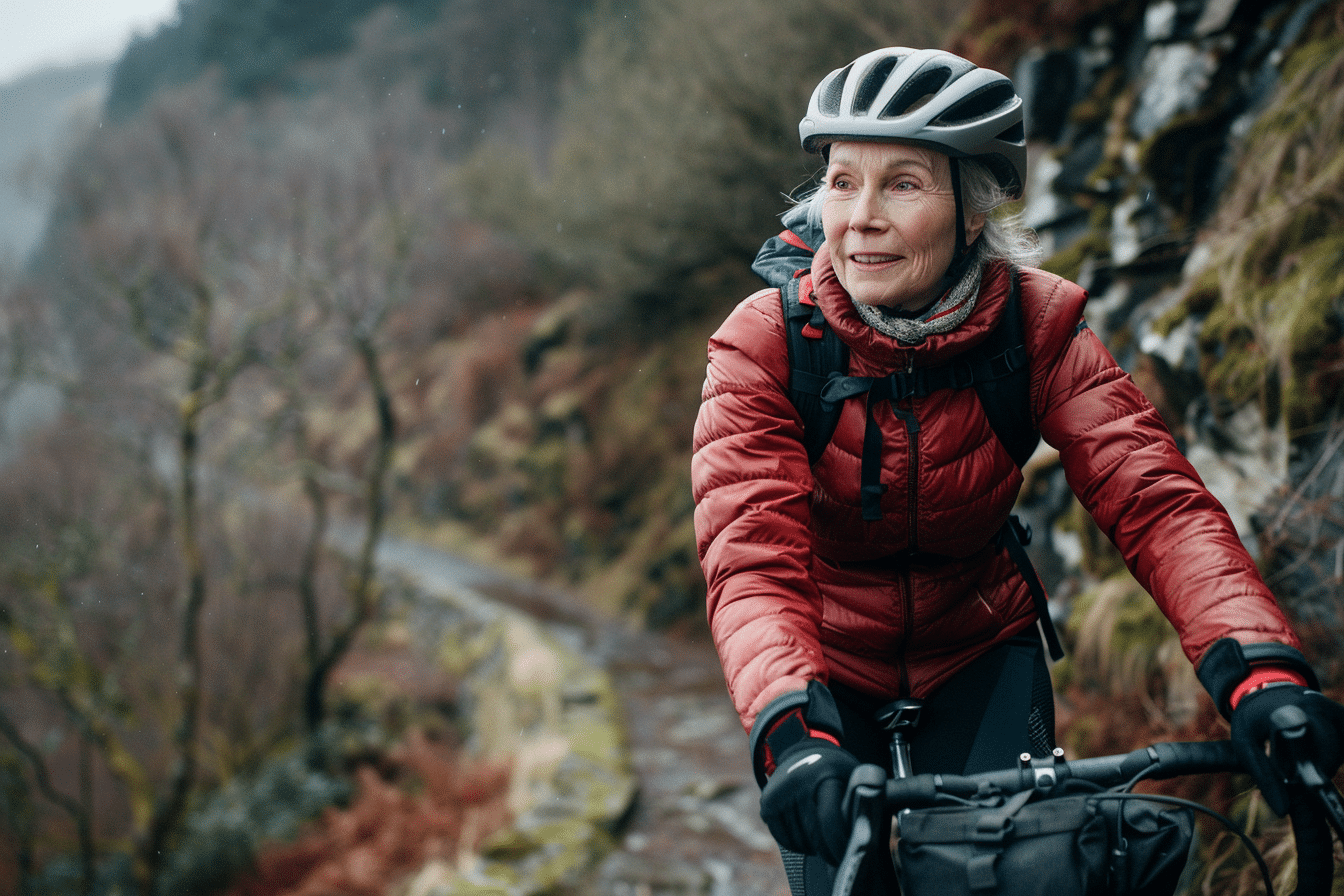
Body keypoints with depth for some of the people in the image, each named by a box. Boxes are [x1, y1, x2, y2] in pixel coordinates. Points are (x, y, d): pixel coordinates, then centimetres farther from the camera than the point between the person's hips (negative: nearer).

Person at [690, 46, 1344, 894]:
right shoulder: (763, 346, -23)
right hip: (828, 673, -1)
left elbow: (1156, 498, -28)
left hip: (979, 657, 1)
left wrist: (1259, 667, -46)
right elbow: (752, 559, -34)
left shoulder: (1038, 325, -18)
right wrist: (793, 732, -53)